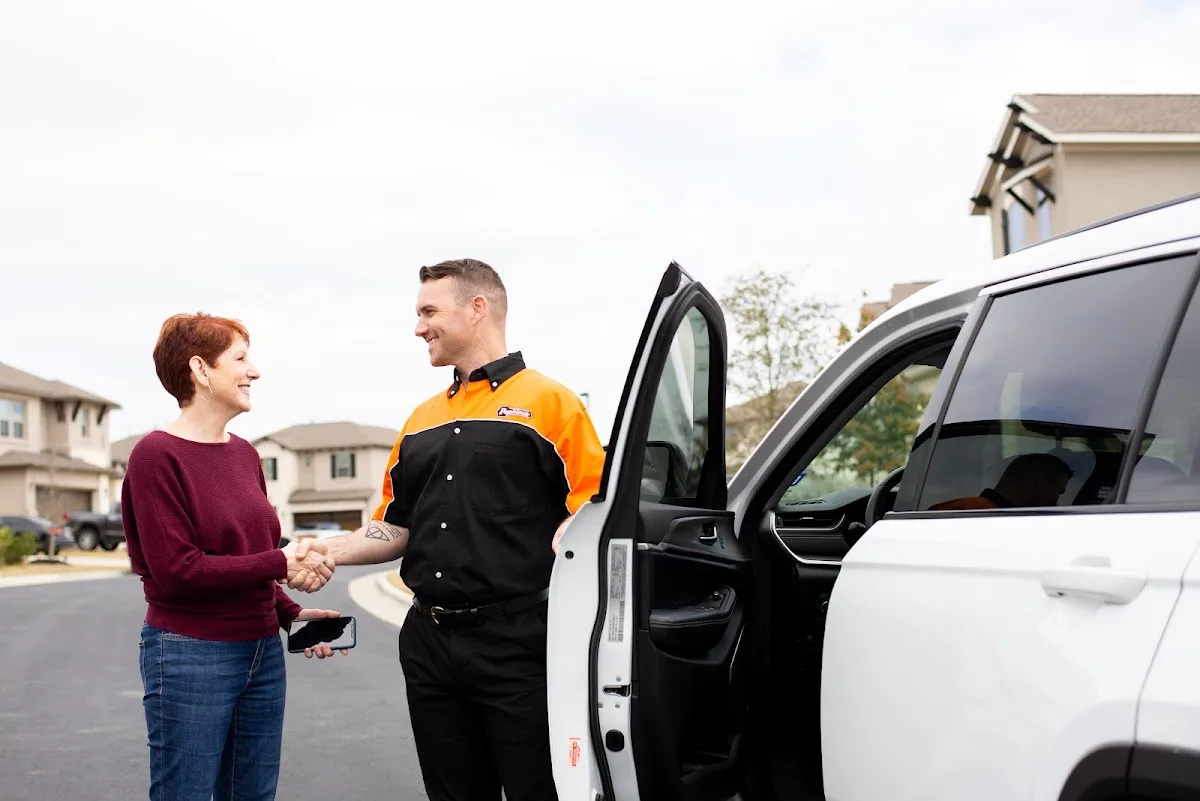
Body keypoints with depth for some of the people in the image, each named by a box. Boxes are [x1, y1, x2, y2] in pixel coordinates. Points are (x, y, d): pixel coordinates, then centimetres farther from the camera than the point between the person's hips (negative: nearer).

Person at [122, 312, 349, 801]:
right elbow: (176, 571, -17)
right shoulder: (157, 455, -11)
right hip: (190, 655, -7)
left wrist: (291, 613, 3)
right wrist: (279, 565, -15)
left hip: (264, 651, 7)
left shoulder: (244, 453, 10)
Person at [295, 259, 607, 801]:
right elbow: (396, 530, 18)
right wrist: (330, 550, 2)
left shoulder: (548, 401, -2)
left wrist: (555, 557, -27)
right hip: (429, 643, 6)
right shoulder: (422, 420, 16)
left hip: (516, 639, -6)